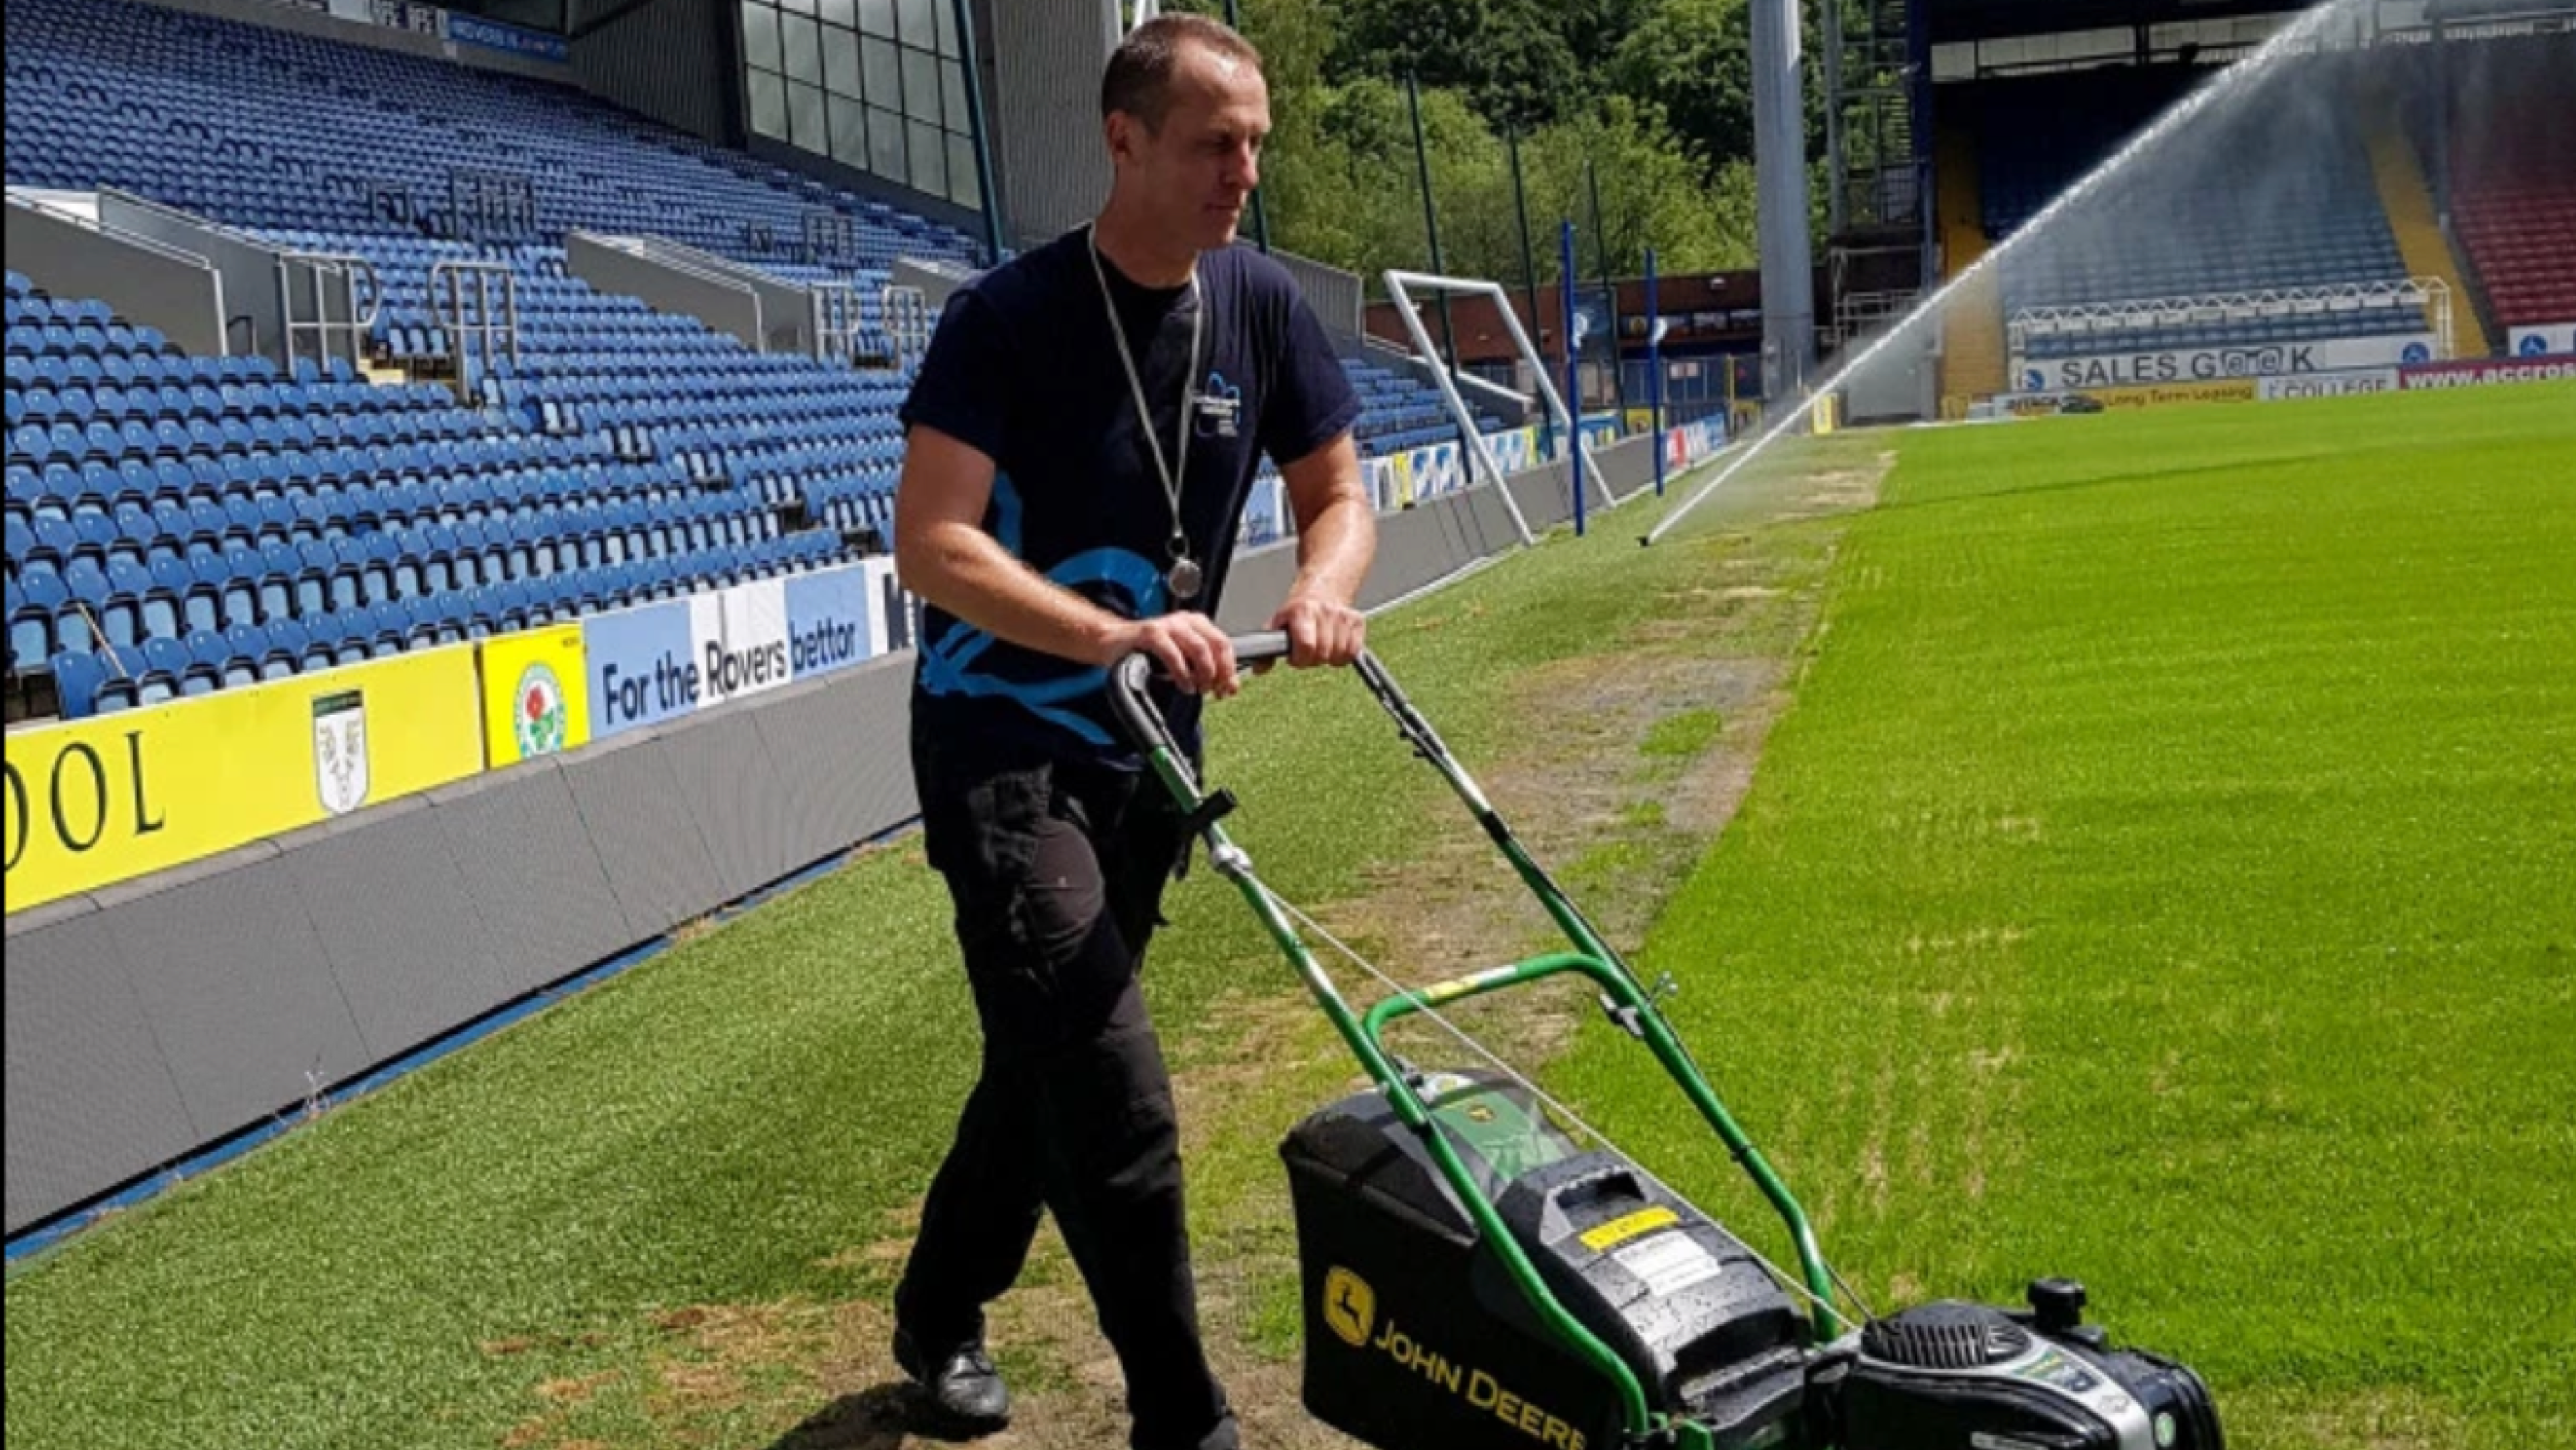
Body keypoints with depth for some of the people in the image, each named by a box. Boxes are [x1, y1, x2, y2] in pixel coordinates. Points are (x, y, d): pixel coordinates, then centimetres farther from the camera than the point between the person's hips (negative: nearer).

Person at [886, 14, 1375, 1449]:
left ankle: (940, 1315, 40)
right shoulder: (1011, 318, -17)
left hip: (1149, 752, 6)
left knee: (1049, 1062, 18)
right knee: (1114, 1103, -12)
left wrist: (1325, 586, -16)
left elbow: (1338, 491, 8)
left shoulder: (1260, 306, 0)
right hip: (1004, 744, -6)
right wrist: (1114, 634, -37)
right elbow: (932, 545, -23)